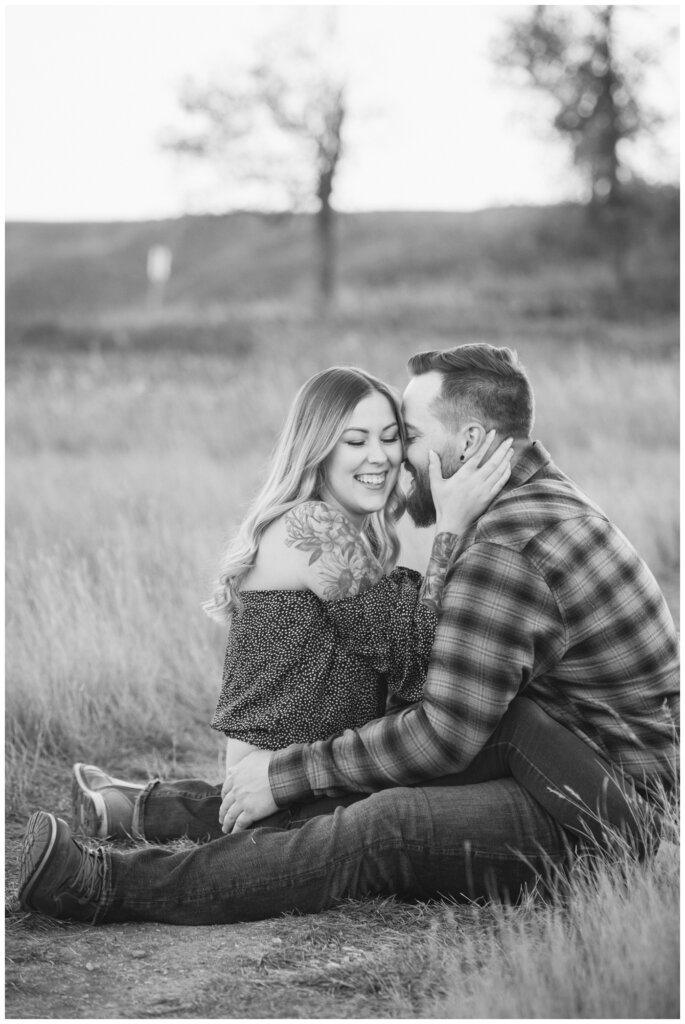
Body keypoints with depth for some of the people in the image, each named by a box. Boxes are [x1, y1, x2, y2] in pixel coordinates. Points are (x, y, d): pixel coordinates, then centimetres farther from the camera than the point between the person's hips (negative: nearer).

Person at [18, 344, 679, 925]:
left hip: (603, 812, -11)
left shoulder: (505, 554, -19)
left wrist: (287, 772, -13)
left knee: (382, 830, -25)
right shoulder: (546, 496, 16)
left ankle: (112, 885, -29)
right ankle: (151, 810, 20)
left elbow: (443, 734, -21)